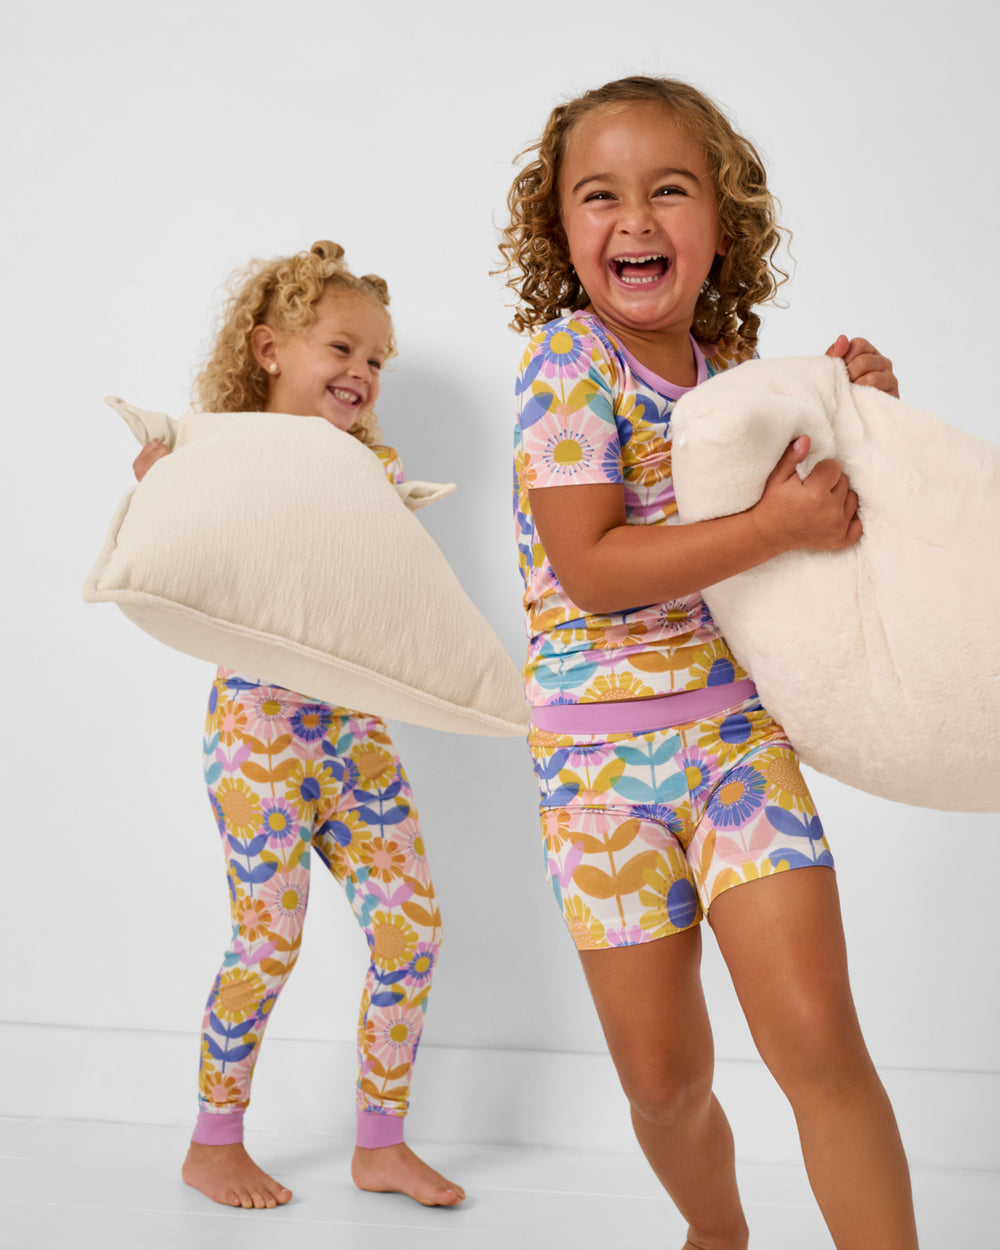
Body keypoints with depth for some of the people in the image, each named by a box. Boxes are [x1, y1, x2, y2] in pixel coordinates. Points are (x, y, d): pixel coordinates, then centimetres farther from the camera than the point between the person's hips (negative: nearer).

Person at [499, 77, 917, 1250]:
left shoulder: (729, 373, 7)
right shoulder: (565, 358, -9)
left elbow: (803, 504, 23)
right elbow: (593, 568, -19)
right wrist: (777, 525, -25)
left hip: (739, 730, 3)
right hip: (601, 754, -3)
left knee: (816, 1039, -9)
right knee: (664, 1076, 5)